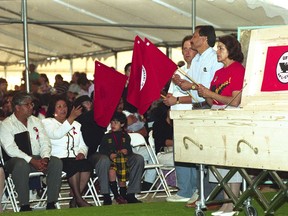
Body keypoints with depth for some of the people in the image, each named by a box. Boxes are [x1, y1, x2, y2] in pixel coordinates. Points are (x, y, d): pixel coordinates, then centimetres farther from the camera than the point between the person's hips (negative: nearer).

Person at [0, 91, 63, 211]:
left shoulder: (36, 121, 16)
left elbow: (45, 142, 10)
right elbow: (11, 149, -14)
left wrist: (45, 158, -12)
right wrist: (32, 161, -23)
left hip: (38, 158, 5)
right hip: (16, 160, -5)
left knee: (56, 162, -23)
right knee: (21, 165, -39)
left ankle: (51, 203, -20)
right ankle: (24, 206, -30)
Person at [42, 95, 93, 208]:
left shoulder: (76, 124, 26)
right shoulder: (47, 122, 8)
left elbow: (83, 145, 22)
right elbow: (57, 134, -15)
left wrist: (82, 153, -3)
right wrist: (71, 118, -22)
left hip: (75, 158, 5)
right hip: (57, 158, -4)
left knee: (86, 164, -29)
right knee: (73, 165, -35)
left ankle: (74, 199, -22)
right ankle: (79, 199, -25)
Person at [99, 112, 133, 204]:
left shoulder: (125, 136, 16)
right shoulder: (107, 136, 11)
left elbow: (129, 148, 18)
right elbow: (102, 149, 4)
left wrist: (126, 151, -6)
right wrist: (109, 154, -14)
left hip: (123, 159, 2)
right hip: (111, 160, -2)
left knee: (122, 179, 0)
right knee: (112, 171, -30)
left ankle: (123, 196, 17)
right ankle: (116, 195, -20)